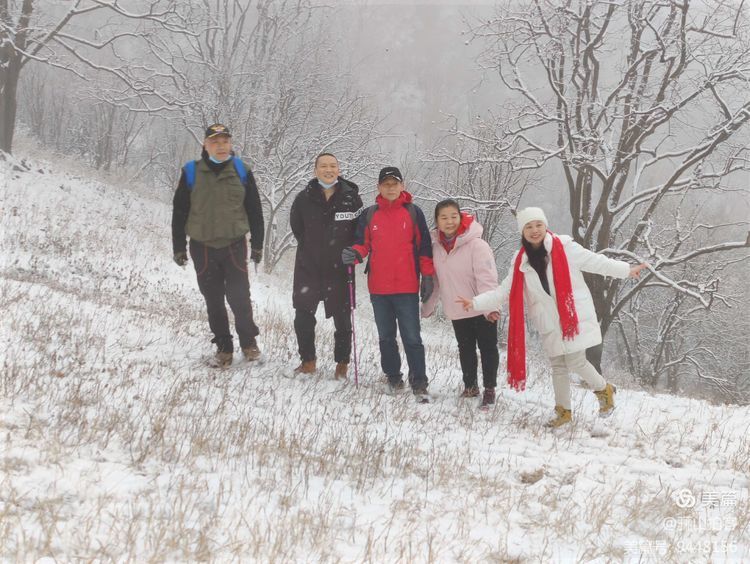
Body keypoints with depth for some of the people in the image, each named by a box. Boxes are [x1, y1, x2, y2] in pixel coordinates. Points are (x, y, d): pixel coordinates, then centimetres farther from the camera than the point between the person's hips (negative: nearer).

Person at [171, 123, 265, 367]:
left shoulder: (241, 172, 2)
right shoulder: (191, 173, -1)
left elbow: (255, 211, 8)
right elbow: (179, 212, 4)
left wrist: (257, 245, 6)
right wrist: (179, 247, 2)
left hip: (234, 246, -1)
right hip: (203, 247, 1)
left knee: (239, 297, -5)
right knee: (214, 300, 7)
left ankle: (248, 341, 15)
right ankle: (223, 347, 18)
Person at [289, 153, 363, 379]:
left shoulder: (351, 197, -4)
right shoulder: (304, 198, -2)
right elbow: (296, 227, 12)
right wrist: (312, 248, 9)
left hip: (340, 268, -1)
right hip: (309, 266, 1)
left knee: (342, 317, 5)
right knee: (303, 315, 1)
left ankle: (342, 363, 19)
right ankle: (308, 361, 17)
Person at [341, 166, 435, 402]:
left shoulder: (413, 212, 1)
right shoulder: (369, 215, 7)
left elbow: (424, 247, 3)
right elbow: (363, 243, 9)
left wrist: (427, 277, -1)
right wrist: (354, 254, -14)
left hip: (407, 287, -3)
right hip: (379, 288, 3)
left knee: (412, 338, -7)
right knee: (386, 337, 13)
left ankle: (419, 384, -4)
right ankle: (393, 378, 25)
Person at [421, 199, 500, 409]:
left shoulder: (476, 244, -20)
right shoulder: (436, 246, 1)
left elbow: (486, 277, -26)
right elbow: (434, 279, 11)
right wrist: (428, 306, 15)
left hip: (481, 310, -6)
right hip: (457, 311, 6)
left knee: (487, 348, 5)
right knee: (465, 349, 17)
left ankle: (489, 390, 15)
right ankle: (470, 386, 31)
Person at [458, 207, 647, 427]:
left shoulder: (564, 248, -7)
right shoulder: (521, 262, 4)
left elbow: (596, 262, -1)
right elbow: (504, 291, 5)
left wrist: (627, 270, -1)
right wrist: (475, 302, -5)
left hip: (574, 316, -4)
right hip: (549, 322, 4)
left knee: (575, 361, -9)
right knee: (558, 366, 8)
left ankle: (604, 390, 18)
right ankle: (563, 411, 23)